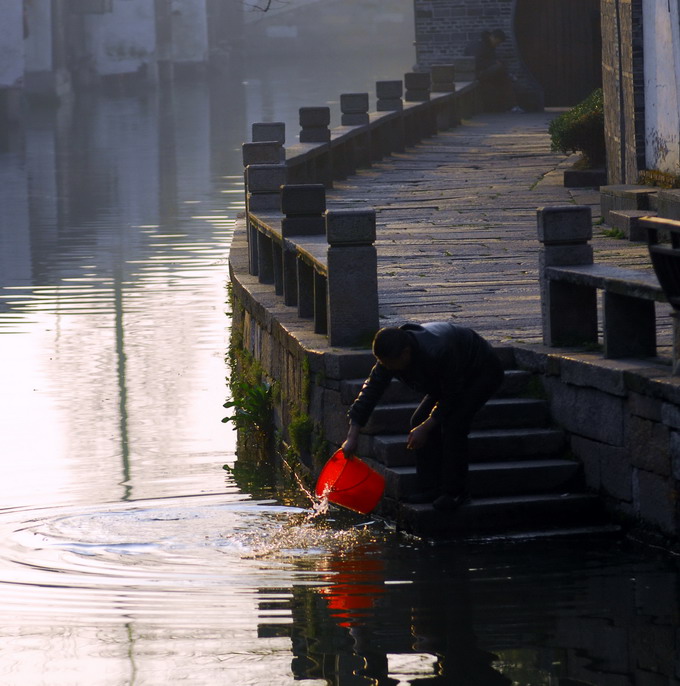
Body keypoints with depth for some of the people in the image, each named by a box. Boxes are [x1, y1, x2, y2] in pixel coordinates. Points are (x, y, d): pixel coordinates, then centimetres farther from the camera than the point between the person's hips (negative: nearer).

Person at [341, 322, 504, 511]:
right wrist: (352, 437, -17)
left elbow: (452, 397, -30)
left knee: (453, 424, -24)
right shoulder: (390, 355, -19)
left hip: (483, 373, -8)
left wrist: (425, 427, -28)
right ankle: (431, 488, 3)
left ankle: (456, 492, -16)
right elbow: (370, 391, -13)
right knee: (419, 421, -2)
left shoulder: (438, 352, -42)